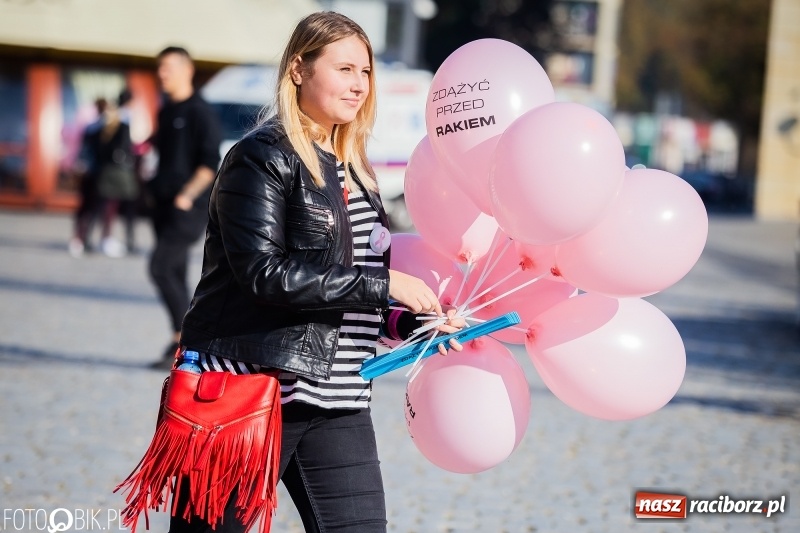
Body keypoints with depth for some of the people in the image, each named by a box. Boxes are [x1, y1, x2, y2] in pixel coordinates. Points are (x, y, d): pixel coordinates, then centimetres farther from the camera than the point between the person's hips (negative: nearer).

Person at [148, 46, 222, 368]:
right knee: (174, 274, 7)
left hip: (189, 208, -8)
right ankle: (183, 344, 12)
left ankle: (183, 339, -11)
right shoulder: (166, 112, 16)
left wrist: (187, 195, -21)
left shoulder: (200, 112, -8)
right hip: (164, 204, 8)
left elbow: (210, 163, -14)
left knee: (161, 267, -16)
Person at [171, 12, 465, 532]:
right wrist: (383, 286, -18)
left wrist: (413, 321, 1)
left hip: (338, 404, 7)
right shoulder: (264, 157, -9)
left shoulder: (354, 171, 16)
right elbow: (264, 272, -20)